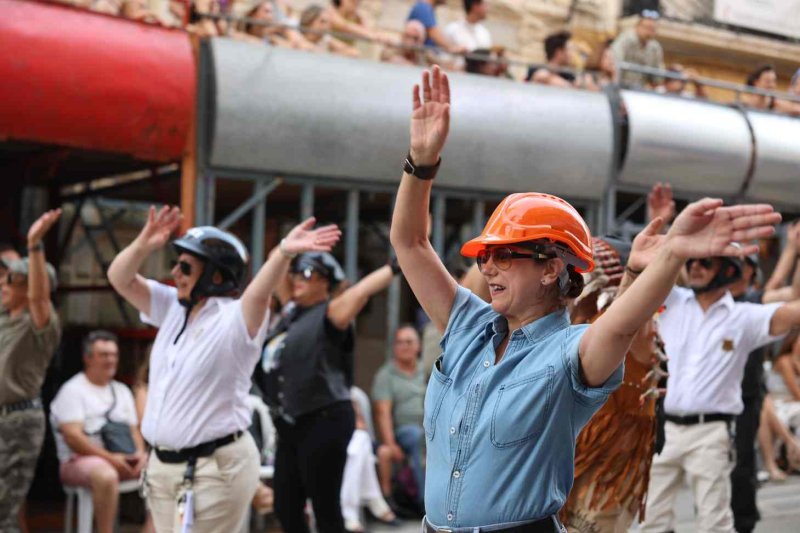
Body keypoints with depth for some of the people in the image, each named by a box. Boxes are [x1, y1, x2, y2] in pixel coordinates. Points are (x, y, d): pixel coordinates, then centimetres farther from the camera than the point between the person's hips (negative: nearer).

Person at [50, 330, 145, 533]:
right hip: (79, 460, -6)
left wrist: (140, 453, -4)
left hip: (121, 460, 7)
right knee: (106, 475, -41)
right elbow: (72, 436, -12)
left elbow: (134, 430, 19)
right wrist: (109, 457, -20)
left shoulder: (122, 391, 21)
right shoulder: (72, 390, -1)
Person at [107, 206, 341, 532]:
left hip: (215, 467, -8)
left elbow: (259, 294, -34)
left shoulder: (235, 319, -14)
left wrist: (283, 252, -53)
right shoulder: (172, 307, 8)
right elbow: (120, 279, 5)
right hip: (162, 463, 8)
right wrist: (144, 245, -15)